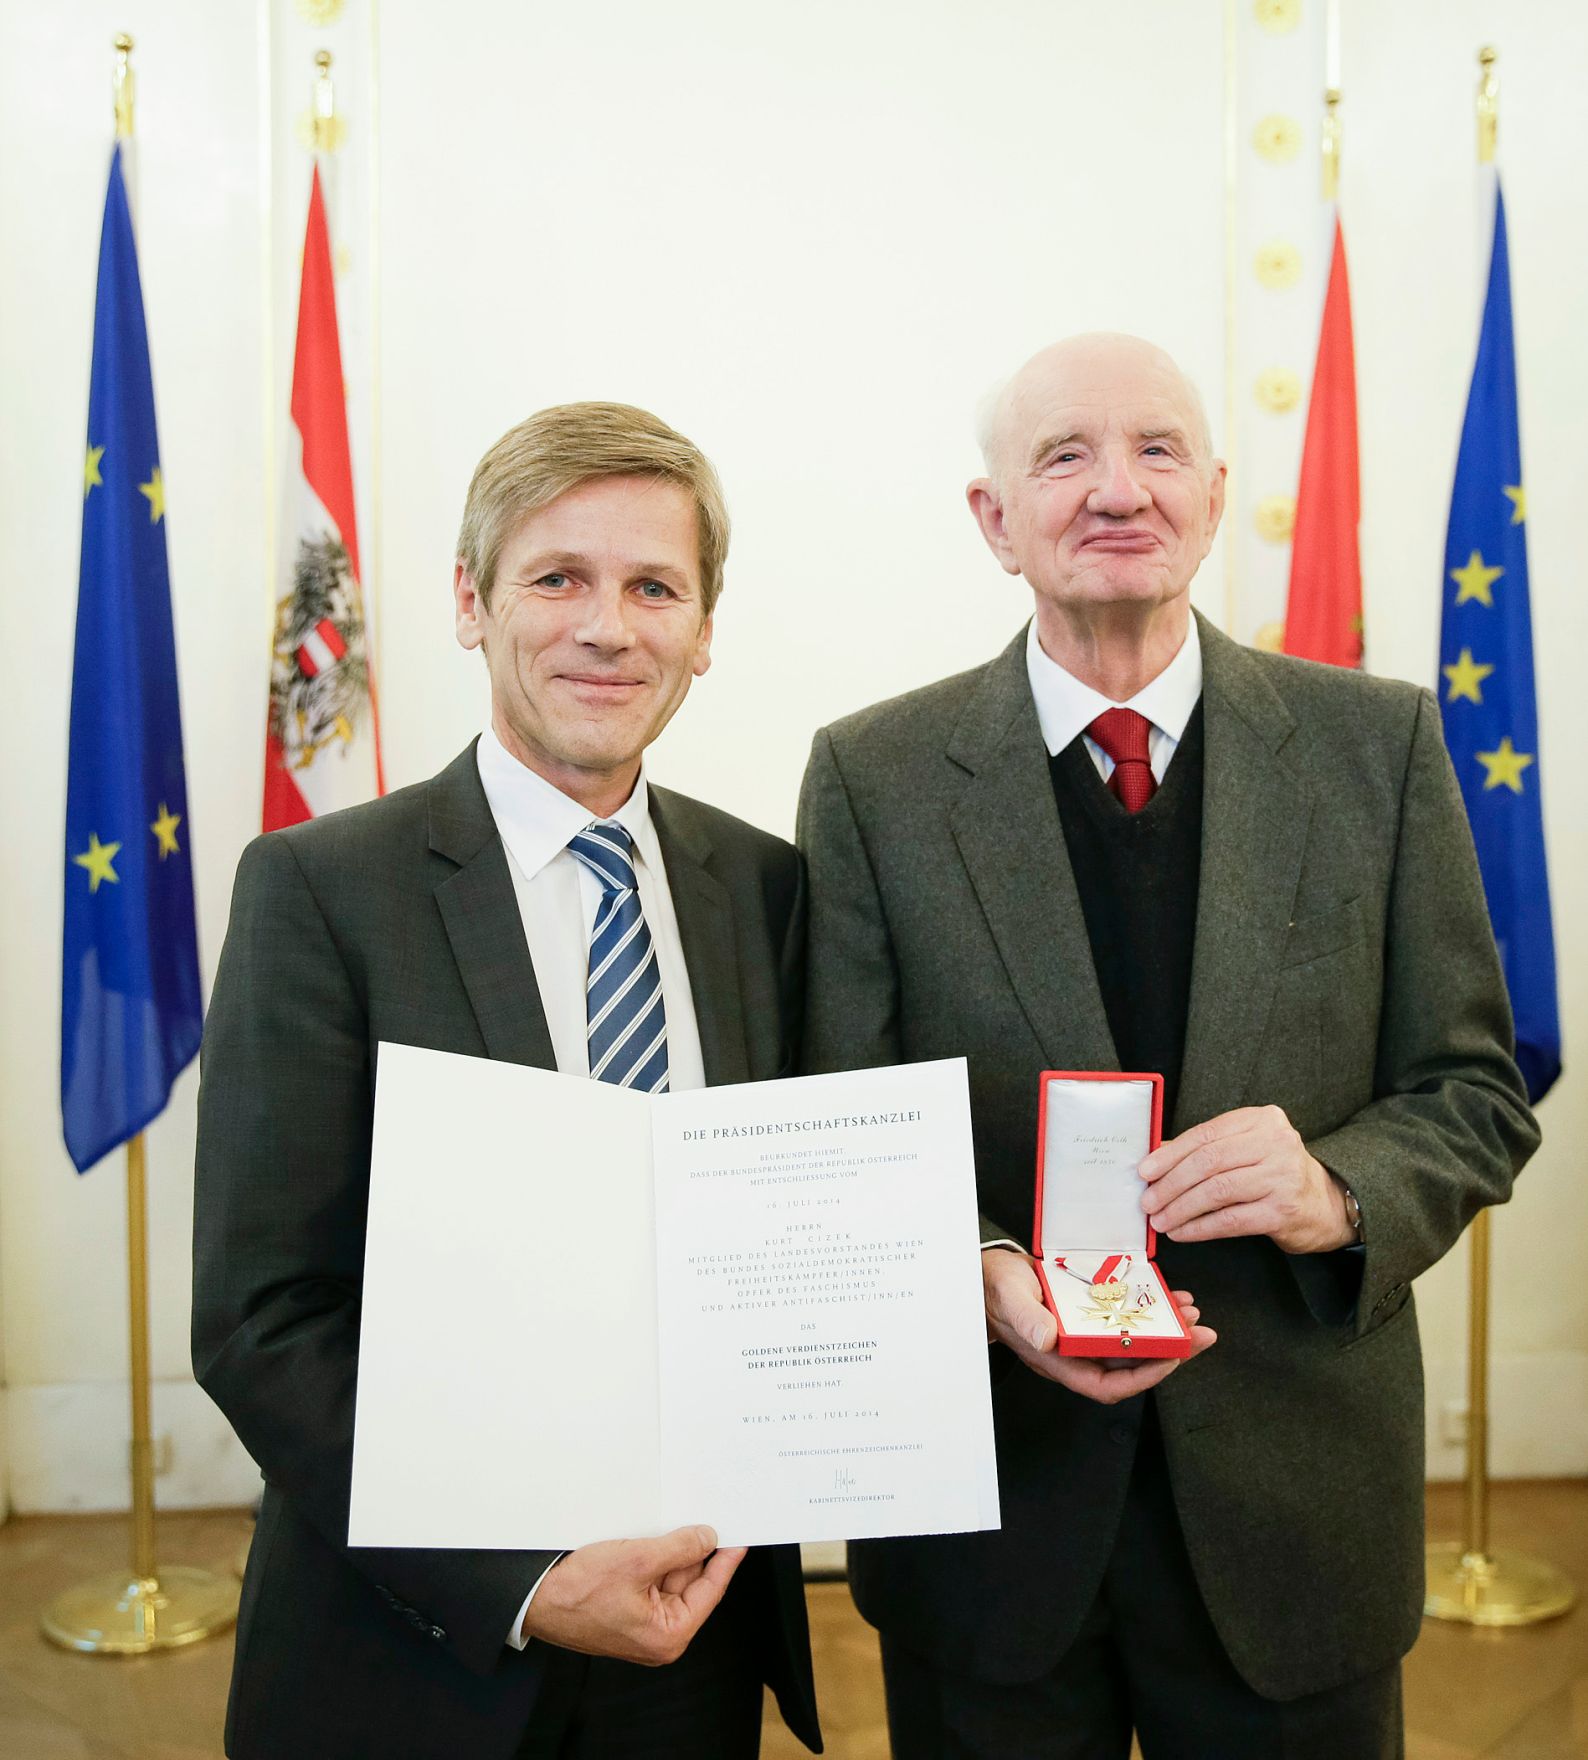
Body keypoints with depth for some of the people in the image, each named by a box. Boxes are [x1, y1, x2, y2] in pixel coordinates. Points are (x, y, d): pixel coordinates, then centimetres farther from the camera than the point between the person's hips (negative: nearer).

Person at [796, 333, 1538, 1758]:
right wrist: (979, 1270, -22)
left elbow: (1476, 1092, 2)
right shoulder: (873, 776, -4)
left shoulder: (1379, 746, -1)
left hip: (1297, 1499, 1)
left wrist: (1338, 1191, -19)